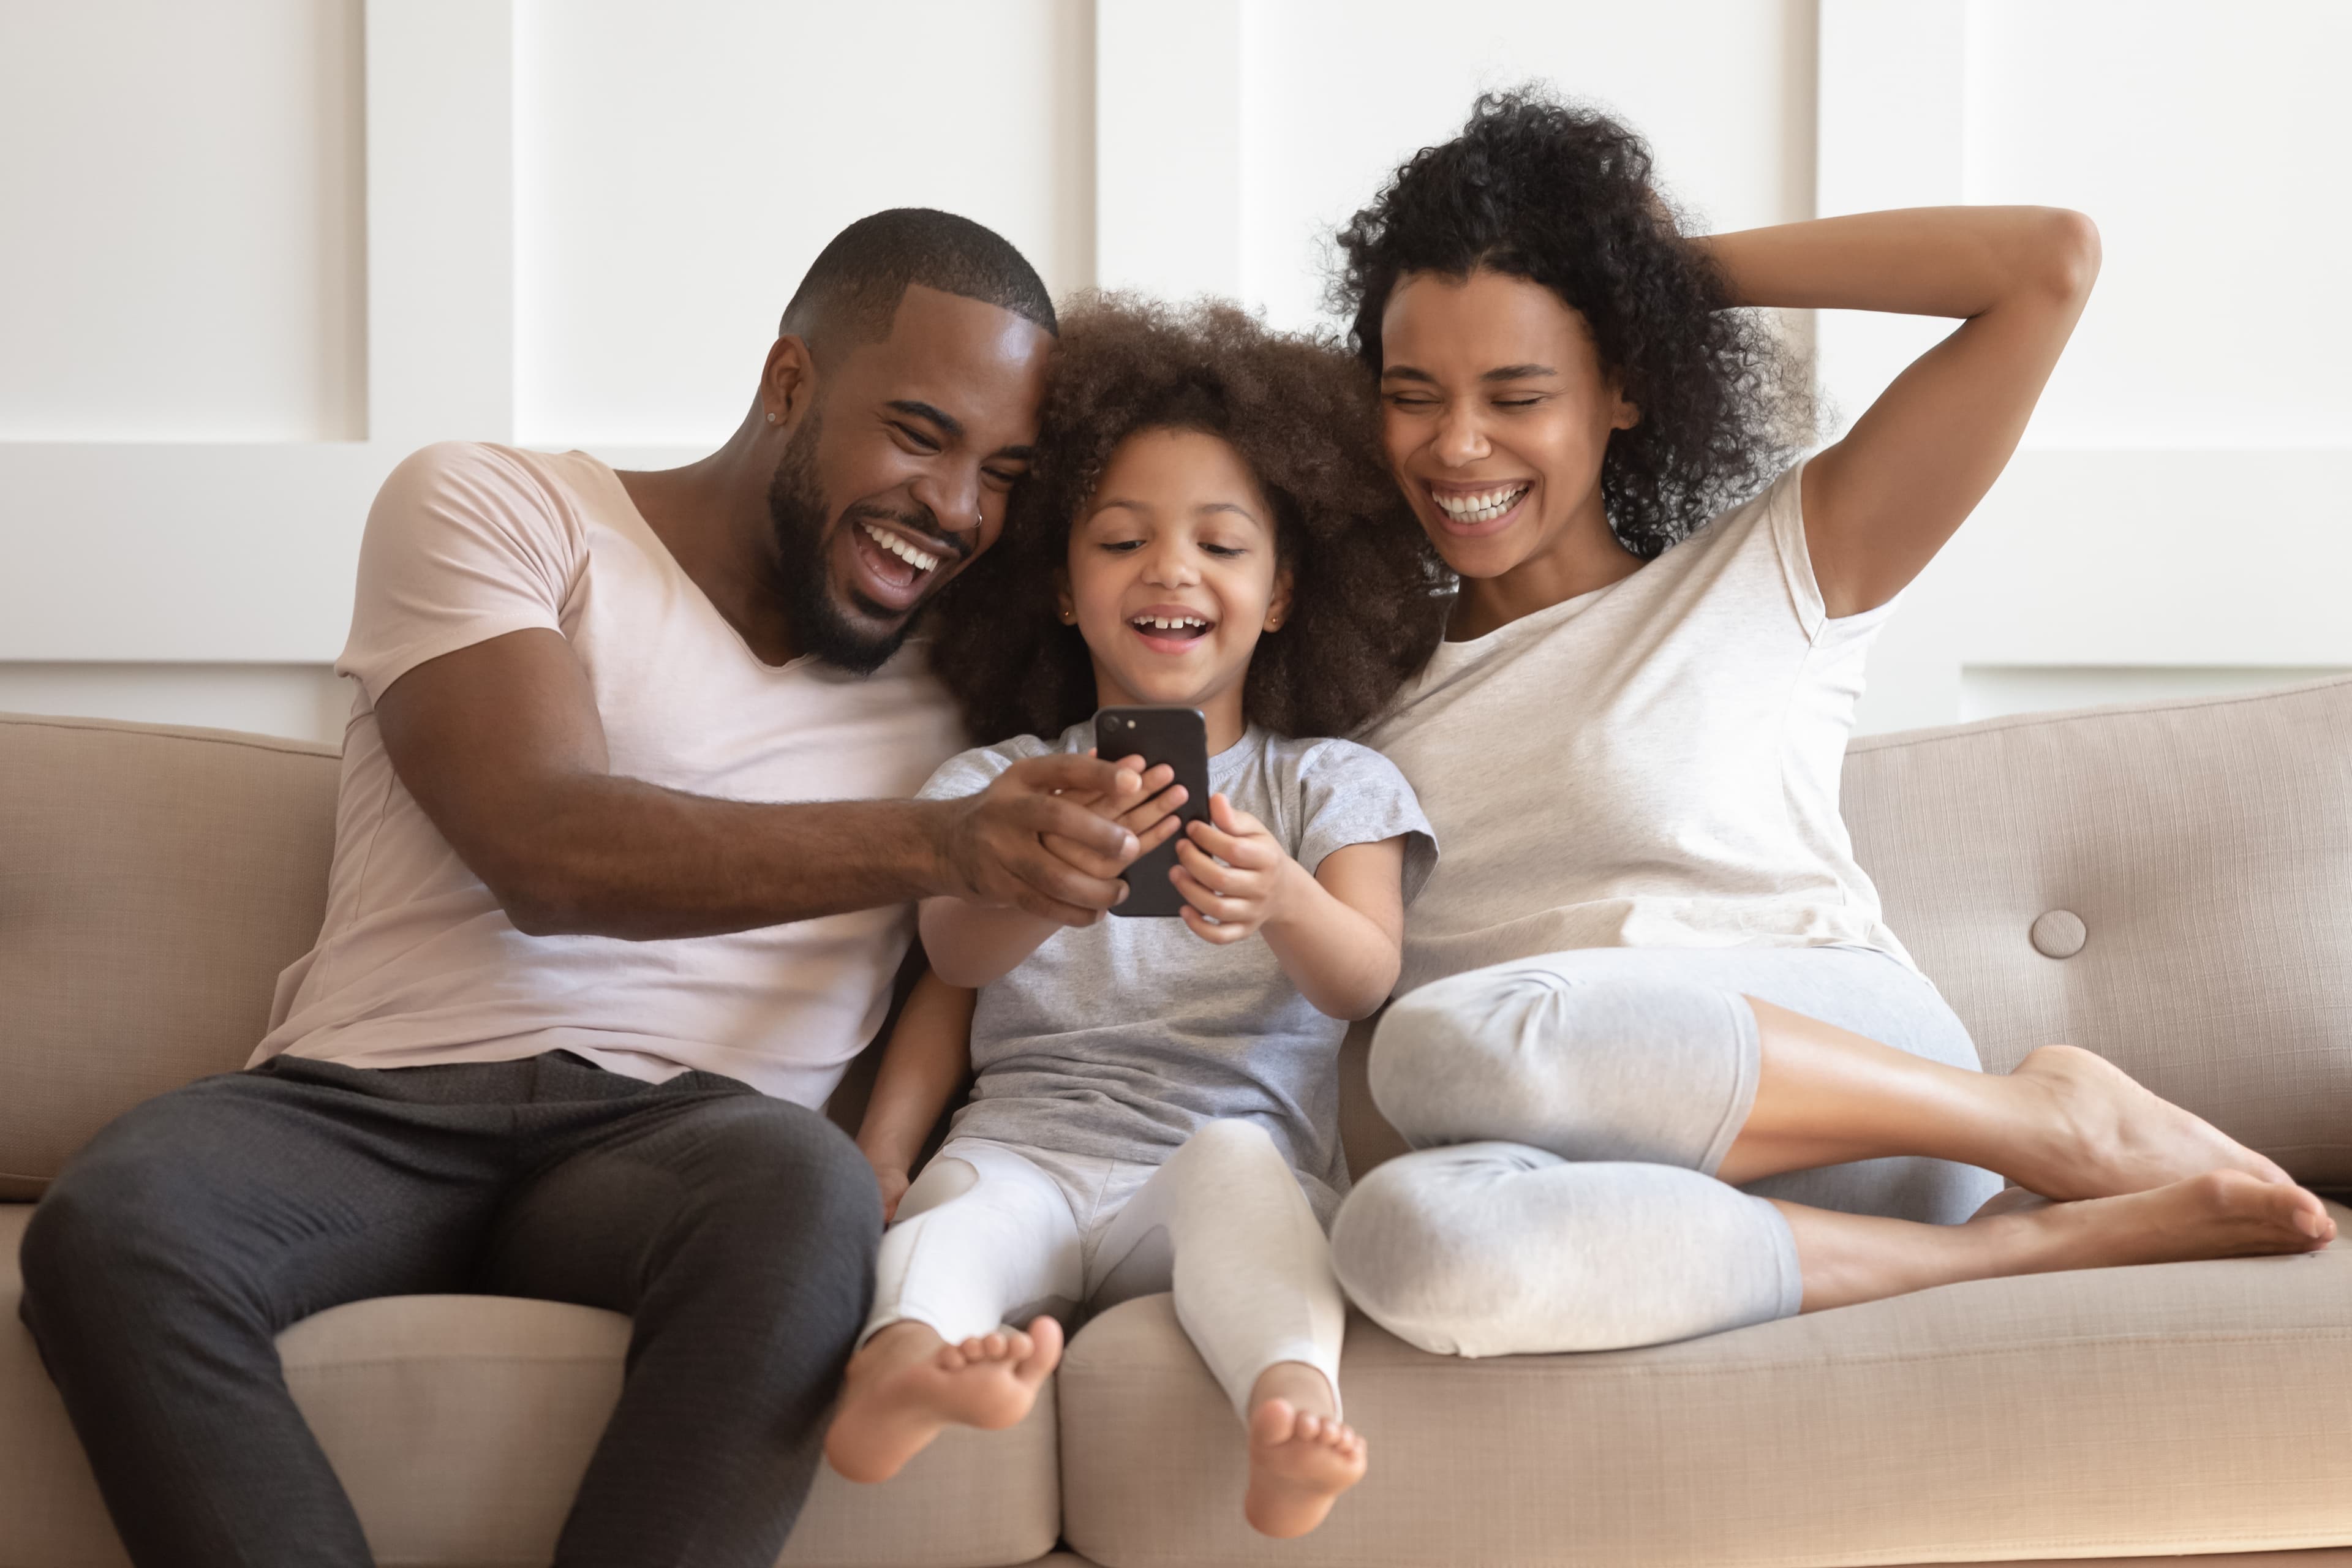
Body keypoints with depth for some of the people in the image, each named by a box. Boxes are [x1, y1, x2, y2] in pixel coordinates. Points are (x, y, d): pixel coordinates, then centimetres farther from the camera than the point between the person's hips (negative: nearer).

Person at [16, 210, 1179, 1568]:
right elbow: (546, 853, -11)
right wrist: (934, 841, -23)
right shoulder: (490, 511, 6)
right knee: (112, 1224, -33)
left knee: (808, 1189, -35)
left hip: (680, 1138, 2)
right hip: (374, 1103, -1)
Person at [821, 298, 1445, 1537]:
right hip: (1029, 1143, 1)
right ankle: (905, 1365, -63)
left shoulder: (1331, 785, 15)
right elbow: (955, 960, 3)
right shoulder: (999, 780, 19)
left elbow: (1364, 982, -3)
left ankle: (1291, 1400, -61)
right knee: (964, 1204, -32)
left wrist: (1279, 901, -27)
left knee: (1232, 1164, -35)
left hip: (1249, 1151, -1)